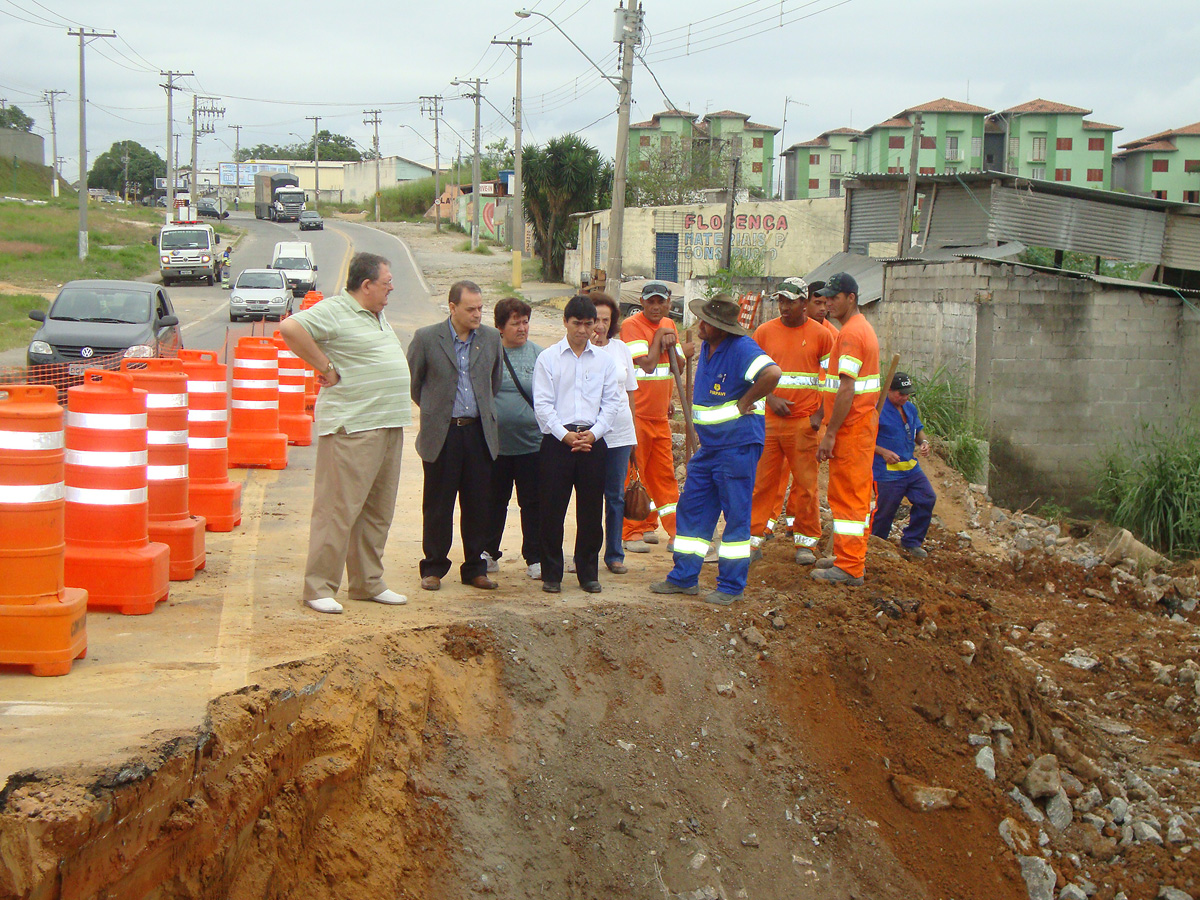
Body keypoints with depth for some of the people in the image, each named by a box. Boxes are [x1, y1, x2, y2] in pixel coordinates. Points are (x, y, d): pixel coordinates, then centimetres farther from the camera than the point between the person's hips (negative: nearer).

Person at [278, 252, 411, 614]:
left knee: (377, 512, 13)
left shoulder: (377, 316, 19)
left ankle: (367, 583, 22)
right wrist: (326, 368, -17)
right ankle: (319, 588, -1)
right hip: (352, 428, -9)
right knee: (338, 509, -7)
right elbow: (290, 328, -23)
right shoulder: (335, 310, -10)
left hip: (389, 427, 9)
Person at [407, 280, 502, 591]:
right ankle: (433, 568, 15)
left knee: (478, 505, 6)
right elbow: (412, 382, 8)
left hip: (479, 433, 3)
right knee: (437, 506, 4)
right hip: (441, 434, -3)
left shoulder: (491, 338, 6)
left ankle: (475, 568, 16)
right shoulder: (426, 338, -3)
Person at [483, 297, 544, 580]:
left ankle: (535, 559, 12)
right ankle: (489, 554, 23)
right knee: (495, 501, 11)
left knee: (533, 503, 3)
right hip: (495, 441, 0)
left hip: (531, 442, 0)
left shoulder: (539, 355, 4)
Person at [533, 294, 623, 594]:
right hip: (556, 441, -2)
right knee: (553, 510, 0)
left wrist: (593, 433, -7)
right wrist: (565, 434, -12)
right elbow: (542, 403, -2)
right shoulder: (548, 358, 3)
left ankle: (589, 573, 16)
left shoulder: (604, 359, 10)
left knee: (591, 511, 5)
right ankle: (551, 574, 9)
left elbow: (612, 401, 7)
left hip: (593, 441, 2)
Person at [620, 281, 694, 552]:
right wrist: (659, 338, -8)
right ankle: (634, 532, 4)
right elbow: (647, 364, -20)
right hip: (636, 414, -7)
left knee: (664, 473, 11)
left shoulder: (668, 325, 12)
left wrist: (671, 345, -8)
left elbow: (678, 365, 10)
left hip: (660, 414, 7)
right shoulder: (631, 325, -11)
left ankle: (676, 530, 17)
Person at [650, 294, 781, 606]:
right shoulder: (707, 347, 10)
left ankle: (731, 586, 9)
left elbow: (772, 373, -35)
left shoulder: (741, 348, -18)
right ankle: (684, 577, 22)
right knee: (691, 508, 12)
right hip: (708, 447, 9)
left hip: (738, 447, -9)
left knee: (735, 516, 0)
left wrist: (745, 402, -23)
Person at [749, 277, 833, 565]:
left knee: (806, 483, 2)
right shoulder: (765, 332, 7)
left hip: (804, 422, -1)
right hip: (768, 420, 1)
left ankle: (806, 542, 12)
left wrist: (820, 414, -4)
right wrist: (770, 398, -7)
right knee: (763, 481, 2)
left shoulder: (820, 334, 3)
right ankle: (754, 539, 9)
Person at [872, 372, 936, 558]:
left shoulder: (910, 408, 12)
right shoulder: (877, 409, -12)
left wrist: (923, 442, 4)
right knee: (885, 510, -3)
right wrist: (883, 452, -20)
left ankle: (911, 542, 13)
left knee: (927, 499, 0)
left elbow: (918, 429, 27)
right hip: (887, 471, -7)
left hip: (911, 468, 7)